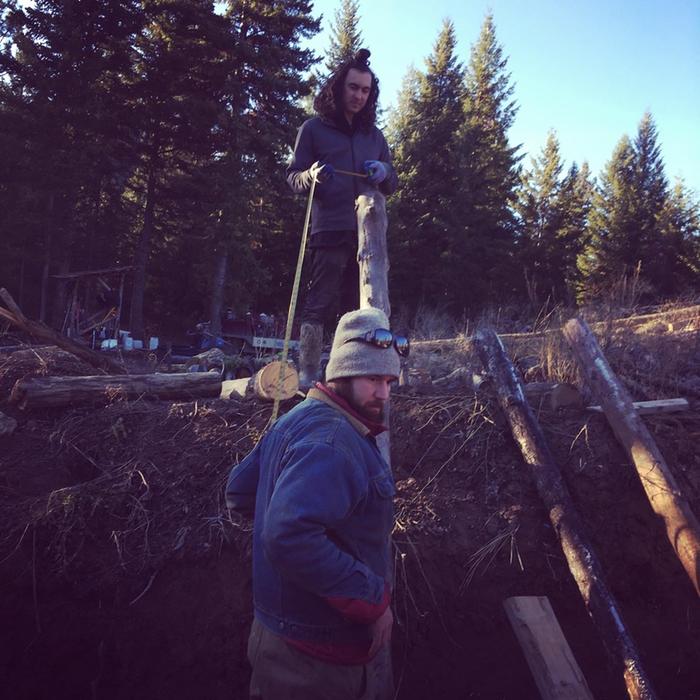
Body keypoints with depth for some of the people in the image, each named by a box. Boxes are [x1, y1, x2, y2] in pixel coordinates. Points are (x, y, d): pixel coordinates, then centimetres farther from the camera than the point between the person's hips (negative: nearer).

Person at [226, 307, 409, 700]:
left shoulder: (301, 418, 5)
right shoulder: (331, 440, -27)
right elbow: (290, 538, -40)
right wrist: (373, 601, -29)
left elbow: (240, 491, 13)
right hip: (322, 652, -10)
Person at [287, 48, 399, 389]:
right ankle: (307, 375, -7)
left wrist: (383, 172, -2)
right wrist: (312, 175, -17)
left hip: (367, 232, 5)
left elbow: (392, 185, 22)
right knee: (320, 304, -10)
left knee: (357, 307, 6)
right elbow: (292, 176, 6)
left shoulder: (374, 134, 21)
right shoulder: (313, 128, 9)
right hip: (330, 230, -4)